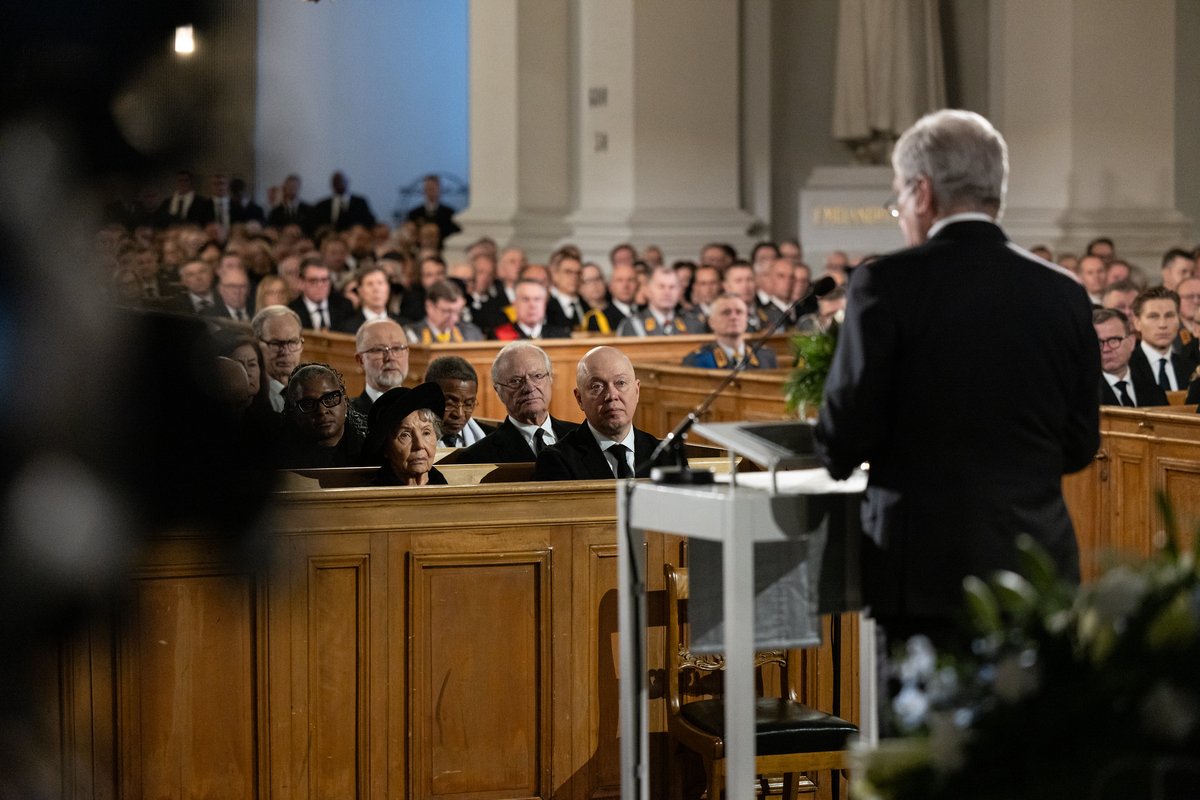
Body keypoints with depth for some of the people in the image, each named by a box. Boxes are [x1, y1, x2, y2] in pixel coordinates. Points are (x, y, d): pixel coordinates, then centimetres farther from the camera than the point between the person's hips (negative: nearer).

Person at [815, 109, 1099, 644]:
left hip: (930, 571, -4)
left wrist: (836, 455, 14)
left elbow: (846, 433, -8)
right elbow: (1080, 445, 10)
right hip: (1040, 570, 4)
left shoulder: (887, 283, -7)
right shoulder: (1064, 294, 6)